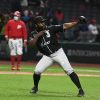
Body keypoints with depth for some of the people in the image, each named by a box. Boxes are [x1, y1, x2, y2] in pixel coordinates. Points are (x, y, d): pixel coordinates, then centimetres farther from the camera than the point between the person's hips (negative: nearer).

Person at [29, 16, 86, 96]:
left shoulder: (51, 29, -7)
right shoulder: (34, 34, 1)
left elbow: (64, 26, -14)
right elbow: (31, 43, -16)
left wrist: (77, 22, -24)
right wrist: (38, 35, -25)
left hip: (58, 53, -2)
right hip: (47, 56, 2)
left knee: (69, 70, -15)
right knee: (37, 71, -12)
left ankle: (80, 89, -10)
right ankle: (35, 87, 18)